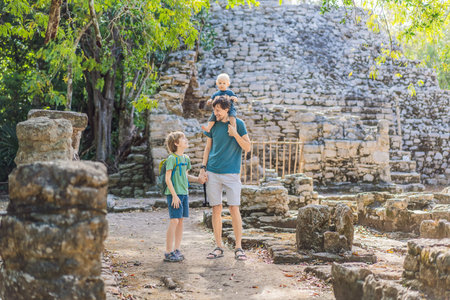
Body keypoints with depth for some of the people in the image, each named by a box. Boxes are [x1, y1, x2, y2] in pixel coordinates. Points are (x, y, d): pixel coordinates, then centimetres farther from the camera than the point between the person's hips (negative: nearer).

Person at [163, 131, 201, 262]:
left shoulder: (186, 158, 13)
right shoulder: (172, 158, -10)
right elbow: (168, 179, -13)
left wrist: (198, 179, 8)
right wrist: (174, 195, -17)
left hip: (184, 193, 8)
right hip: (174, 193, -8)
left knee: (181, 221, 9)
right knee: (174, 221, -10)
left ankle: (176, 250, 17)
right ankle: (168, 252, -6)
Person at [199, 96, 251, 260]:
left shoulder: (238, 124, 0)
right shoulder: (213, 125, 8)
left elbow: (247, 148, -1)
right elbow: (208, 148, 15)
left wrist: (235, 135, -16)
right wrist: (203, 169, 6)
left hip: (231, 173, -3)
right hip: (212, 173, 3)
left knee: (234, 209, -4)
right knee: (216, 209, 4)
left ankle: (239, 248, 3)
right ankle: (218, 247, 11)